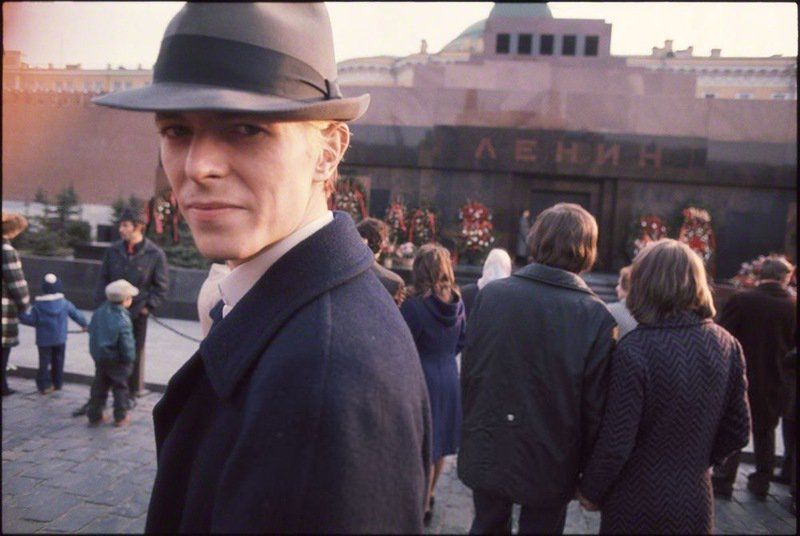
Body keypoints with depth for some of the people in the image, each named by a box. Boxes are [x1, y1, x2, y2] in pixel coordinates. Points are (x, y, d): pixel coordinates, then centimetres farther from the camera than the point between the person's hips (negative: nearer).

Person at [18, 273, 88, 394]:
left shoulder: (38, 305, -11)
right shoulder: (64, 303, -4)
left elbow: (31, 320, -9)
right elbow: (76, 314, 5)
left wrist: (21, 314, 6)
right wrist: (85, 325, 19)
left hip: (44, 340, -2)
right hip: (60, 339, 2)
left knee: (44, 361, 4)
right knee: (58, 361, 13)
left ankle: (44, 385, 2)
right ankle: (58, 383, 20)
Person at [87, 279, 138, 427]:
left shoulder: (99, 312, -2)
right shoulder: (122, 320, -25)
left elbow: (91, 330, 11)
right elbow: (126, 343, -23)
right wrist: (129, 359, -7)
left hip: (99, 358, 6)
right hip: (117, 361, -6)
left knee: (99, 386, 16)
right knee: (120, 387, 9)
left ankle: (94, 415, 23)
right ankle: (120, 417, 18)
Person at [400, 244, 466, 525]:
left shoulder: (413, 305, -22)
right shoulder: (457, 302, -3)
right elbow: (461, 343, 9)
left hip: (422, 380, -6)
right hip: (449, 377, 6)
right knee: (439, 440, 20)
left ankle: (423, 507, 21)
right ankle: (429, 495, 39)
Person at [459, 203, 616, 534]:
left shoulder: (490, 295, -11)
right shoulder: (596, 317, -17)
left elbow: (468, 373, -4)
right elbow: (594, 406, -12)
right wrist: (586, 470, 3)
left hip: (486, 454, 2)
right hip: (549, 464, -2)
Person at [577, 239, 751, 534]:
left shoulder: (634, 349, -23)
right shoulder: (727, 344, -7)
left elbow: (615, 443, -19)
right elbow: (738, 431, 3)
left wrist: (590, 490, -3)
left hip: (637, 502, -4)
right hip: (696, 500, 4)